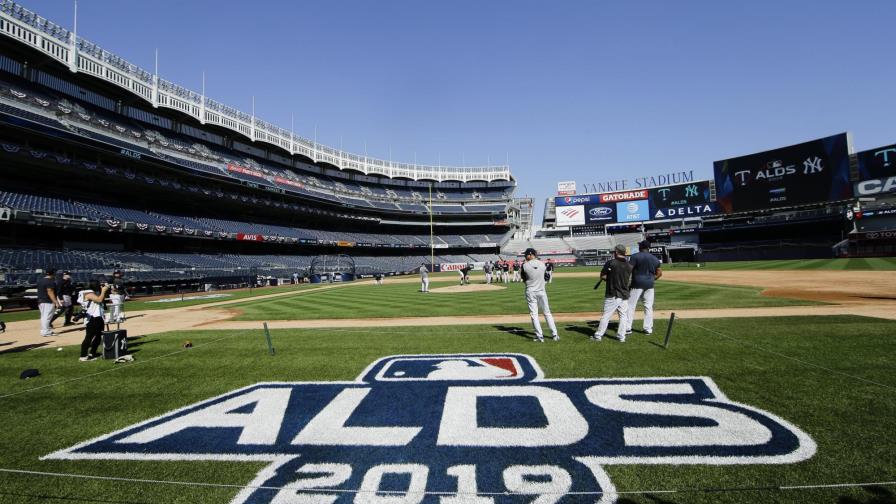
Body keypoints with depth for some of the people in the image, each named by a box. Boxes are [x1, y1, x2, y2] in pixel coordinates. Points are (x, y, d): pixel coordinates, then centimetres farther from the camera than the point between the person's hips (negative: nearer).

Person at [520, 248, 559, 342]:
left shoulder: (525, 265, -11)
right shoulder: (542, 264, -3)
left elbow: (523, 278, 2)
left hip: (531, 292, -2)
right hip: (541, 291, 3)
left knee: (534, 314, 4)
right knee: (547, 313, 11)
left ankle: (540, 336, 1)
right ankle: (555, 334, 13)